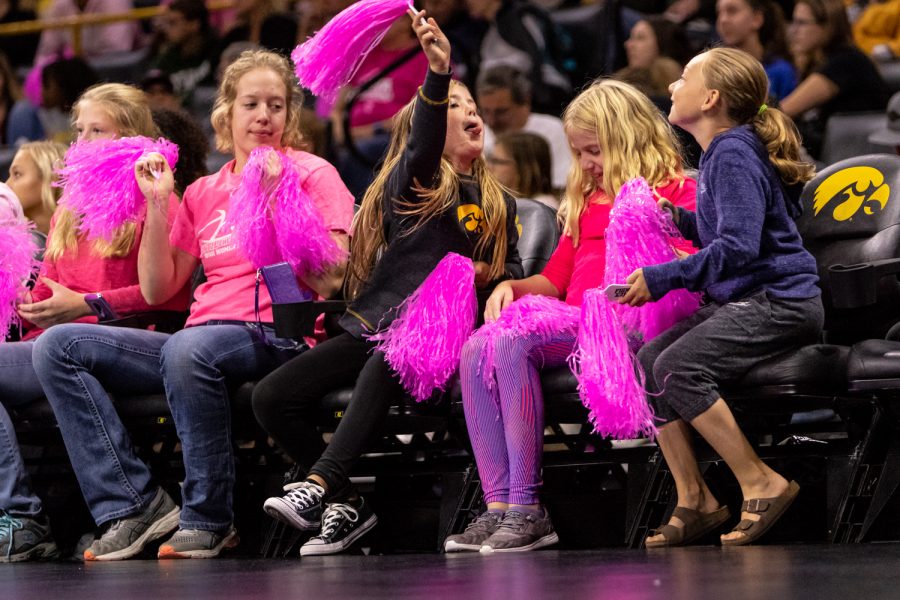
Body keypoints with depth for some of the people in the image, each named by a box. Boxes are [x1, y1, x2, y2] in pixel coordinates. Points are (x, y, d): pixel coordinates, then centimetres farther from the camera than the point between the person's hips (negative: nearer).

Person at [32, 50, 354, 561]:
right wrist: (157, 205, 5)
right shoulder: (204, 193, 20)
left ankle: (209, 519, -24)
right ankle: (135, 505, -17)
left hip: (278, 337, -6)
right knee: (58, 345, -11)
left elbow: (329, 281, -8)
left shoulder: (312, 174, 5)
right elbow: (157, 290, 14)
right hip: (203, 334, 6)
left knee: (187, 350, -40)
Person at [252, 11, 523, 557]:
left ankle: (319, 484, -45)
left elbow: (513, 273, 23)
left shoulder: (499, 203, 19)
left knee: (384, 364, -39)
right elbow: (422, 147, -17)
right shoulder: (410, 182, 6)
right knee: (273, 397, -19)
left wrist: (488, 274, -3)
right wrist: (438, 72, -35)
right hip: (375, 324, 1)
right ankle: (346, 505, -6)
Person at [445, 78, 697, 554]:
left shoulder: (675, 193, 6)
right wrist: (512, 286, 9)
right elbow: (555, 279, 27)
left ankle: (526, 509, -31)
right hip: (571, 328, 7)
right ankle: (499, 506, -28)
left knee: (511, 345, -30)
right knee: (476, 350, -21)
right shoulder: (587, 202, 30)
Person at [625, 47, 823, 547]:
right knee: (647, 363, -4)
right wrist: (681, 219, 14)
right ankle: (694, 500, -3)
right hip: (744, 301, 10)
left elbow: (738, 247, -24)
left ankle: (763, 486, -17)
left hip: (780, 300, -10)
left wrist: (661, 278, -21)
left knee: (678, 367, -26)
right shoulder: (723, 152, 17)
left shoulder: (734, 154, -14)